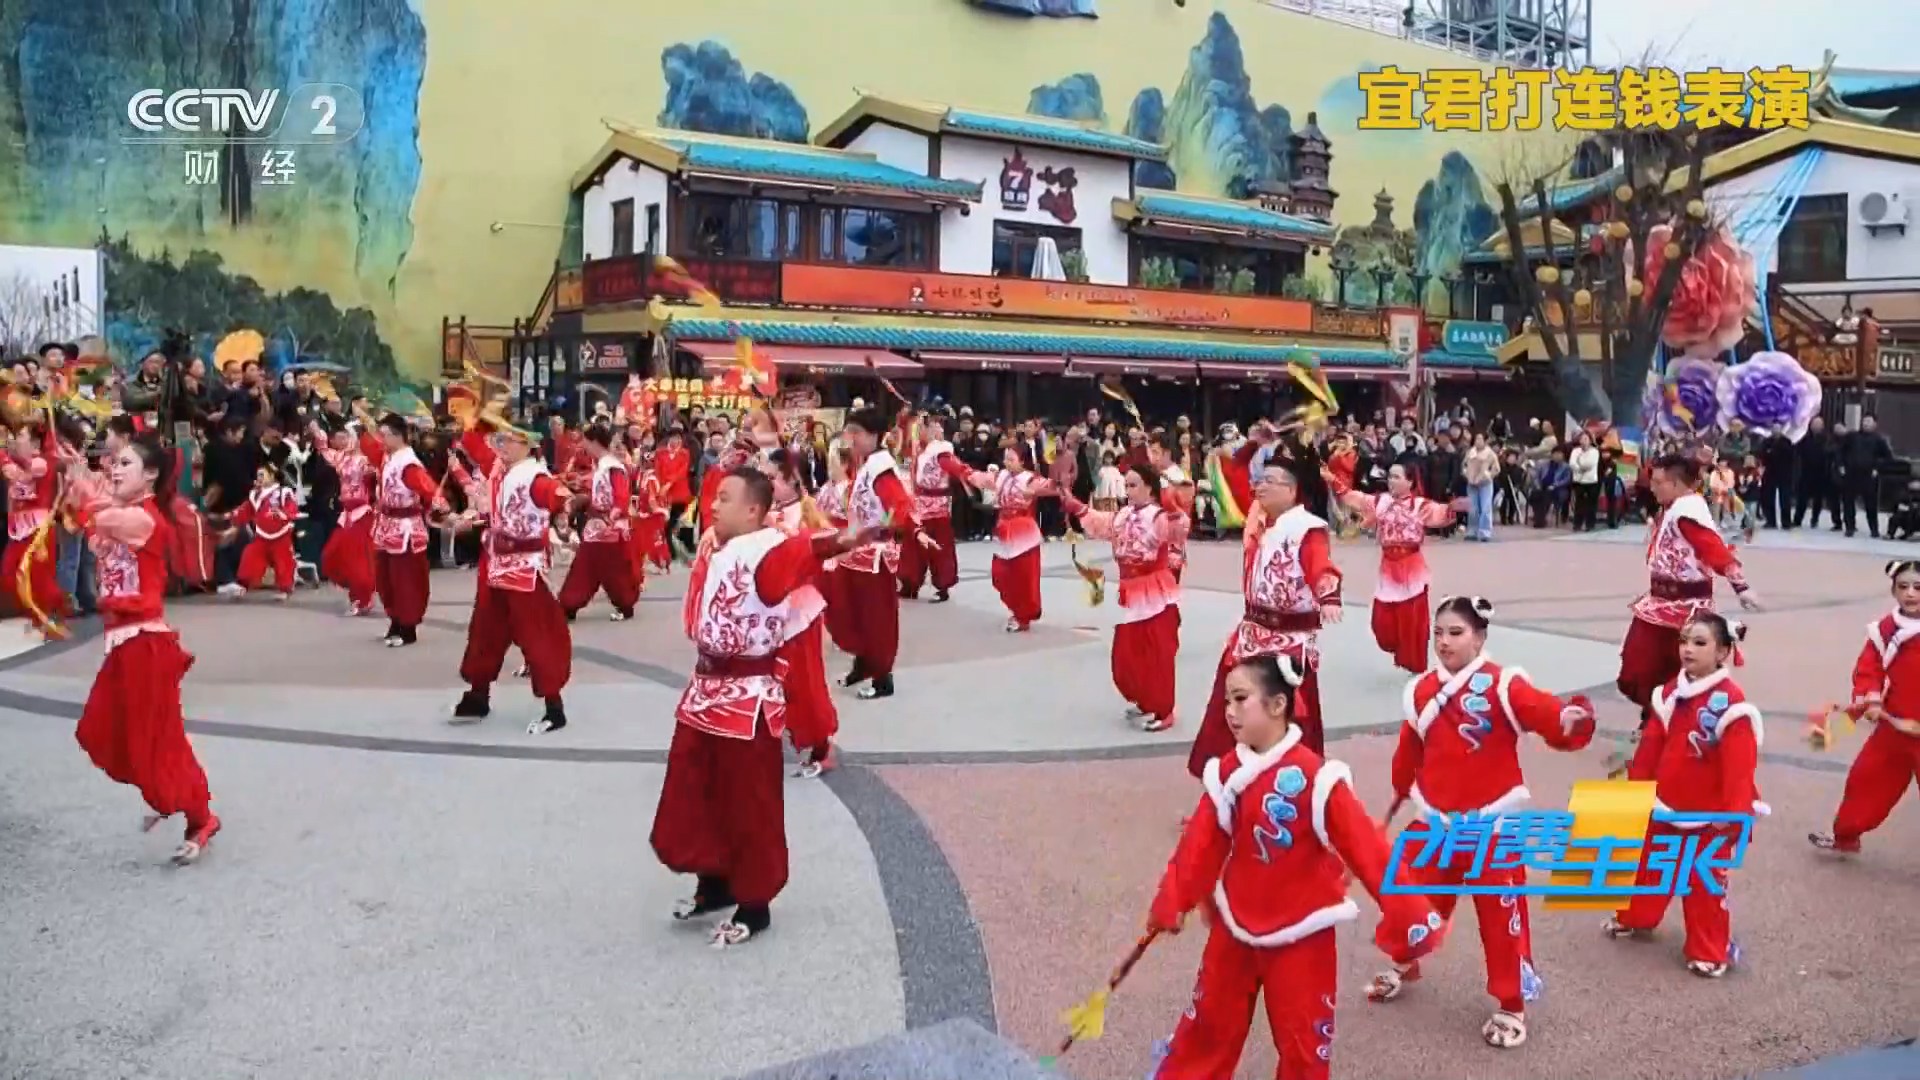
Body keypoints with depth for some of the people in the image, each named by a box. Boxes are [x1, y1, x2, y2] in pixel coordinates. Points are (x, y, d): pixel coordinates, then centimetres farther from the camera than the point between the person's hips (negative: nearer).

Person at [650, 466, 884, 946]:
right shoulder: (712, 550, 7)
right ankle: (714, 884, 38)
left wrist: (842, 542, -51)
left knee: (750, 810, 5)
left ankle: (754, 905, 21)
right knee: (691, 797, 19)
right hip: (706, 690, 9)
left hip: (749, 699, -9)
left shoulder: (768, 551, -20)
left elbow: (803, 553, -37)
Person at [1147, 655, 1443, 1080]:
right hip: (1236, 925, 5)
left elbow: (1366, 848, -20)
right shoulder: (1227, 772, -4)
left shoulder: (1314, 777, -22)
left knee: (1303, 1041, 8)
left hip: (1300, 933, -4)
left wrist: (1406, 915, -20)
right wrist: (1172, 903, -2)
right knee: (1209, 1022, 18)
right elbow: (1200, 845, 0)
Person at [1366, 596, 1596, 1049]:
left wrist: (1569, 720, -48)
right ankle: (1404, 967, 44)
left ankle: (1511, 1005, 19)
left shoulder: (1504, 684, -12)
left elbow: (1546, 712, -26)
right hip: (1435, 822, 5)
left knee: (1502, 912, 3)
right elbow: (1409, 751, 13)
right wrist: (1398, 796, 23)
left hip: (1492, 823, -4)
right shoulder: (1422, 690, 2)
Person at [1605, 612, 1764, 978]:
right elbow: (1650, 746, 7)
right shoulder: (1670, 693, 0)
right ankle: (1635, 917, 42)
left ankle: (1710, 951, 20)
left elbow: (1740, 766, -22)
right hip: (1665, 805, 6)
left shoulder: (1730, 702, -21)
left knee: (1704, 881, 6)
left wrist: (1734, 817, -22)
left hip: (1707, 814, -6)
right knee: (1648, 863, 21)